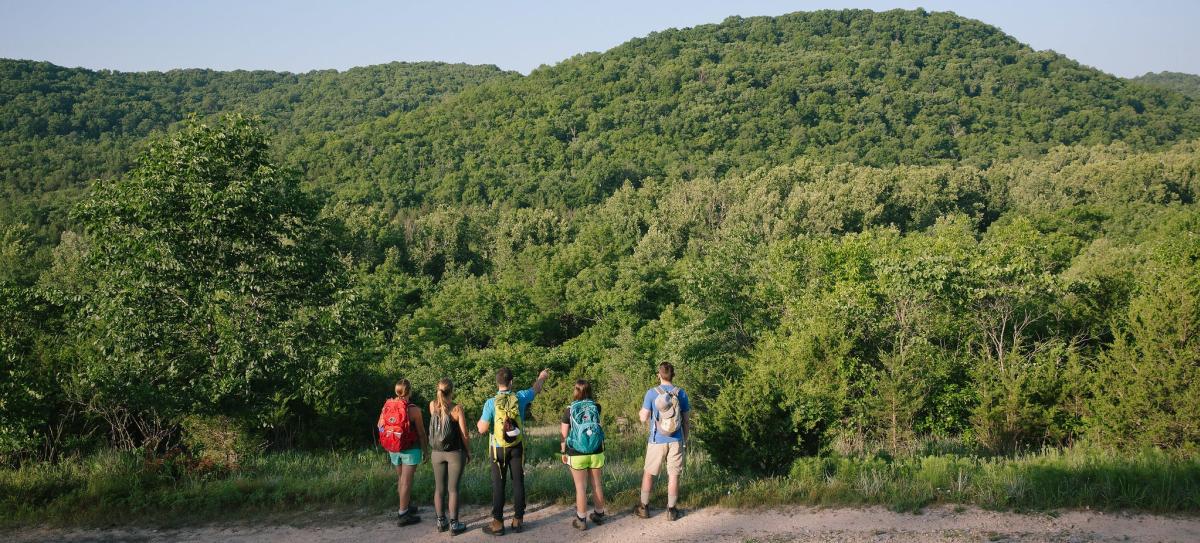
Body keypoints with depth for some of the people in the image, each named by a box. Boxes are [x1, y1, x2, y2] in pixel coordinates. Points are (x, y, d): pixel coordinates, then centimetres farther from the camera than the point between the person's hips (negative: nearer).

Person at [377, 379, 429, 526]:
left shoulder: (387, 405, -3)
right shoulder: (414, 410, -17)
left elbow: (380, 425, 4)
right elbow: (421, 432, -10)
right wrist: (426, 449, 2)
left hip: (393, 449, 6)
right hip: (410, 449, -6)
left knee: (400, 478, 20)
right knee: (407, 481, -1)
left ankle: (404, 507, 33)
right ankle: (402, 514, 2)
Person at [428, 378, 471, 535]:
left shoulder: (432, 406, -4)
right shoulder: (457, 409, -14)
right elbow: (464, 434, -11)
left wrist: (445, 398, 13)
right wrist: (468, 451, 3)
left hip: (437, 453, 4)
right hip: (455, 453, -3)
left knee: (439, 488, 12)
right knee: (453, 489, 3)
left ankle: (441, 522, 20)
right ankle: (454, 525, 6)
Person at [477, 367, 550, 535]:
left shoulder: (491, 403, -15)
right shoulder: (520, 398, -6)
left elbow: (482, 429, -15)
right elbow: (536, 389, 15)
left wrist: (481, 419, 7)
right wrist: (541, 377, 36)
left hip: (498, 449, -2)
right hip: (517, 447, 2)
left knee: (498, 485, 2)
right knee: (518, 483, 8)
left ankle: (498, 523, 4)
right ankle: (518, 520, 13)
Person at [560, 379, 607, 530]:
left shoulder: (569, 410, -9)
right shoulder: (596, 407, -2)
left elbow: (564, 434, -3)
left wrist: (563, 452, 9)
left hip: (577, 454, -3)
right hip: (596, 453, 3)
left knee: (581, 487, 4)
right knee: (597, 484, 14)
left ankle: (581, 520, 10)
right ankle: (599, 515, 27)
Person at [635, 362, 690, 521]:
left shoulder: (652, 393, -8)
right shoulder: (681, 393, -2)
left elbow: (644, 418, -7)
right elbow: (686, 421, 2)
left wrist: (641, 413, 16)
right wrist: (685, 441, 13)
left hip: (657, 441, -1)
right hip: (676, 441, 1)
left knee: (648, 474, 13)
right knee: (673, 475, 7)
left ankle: (644, 507, 20)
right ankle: (671, 510, 12)